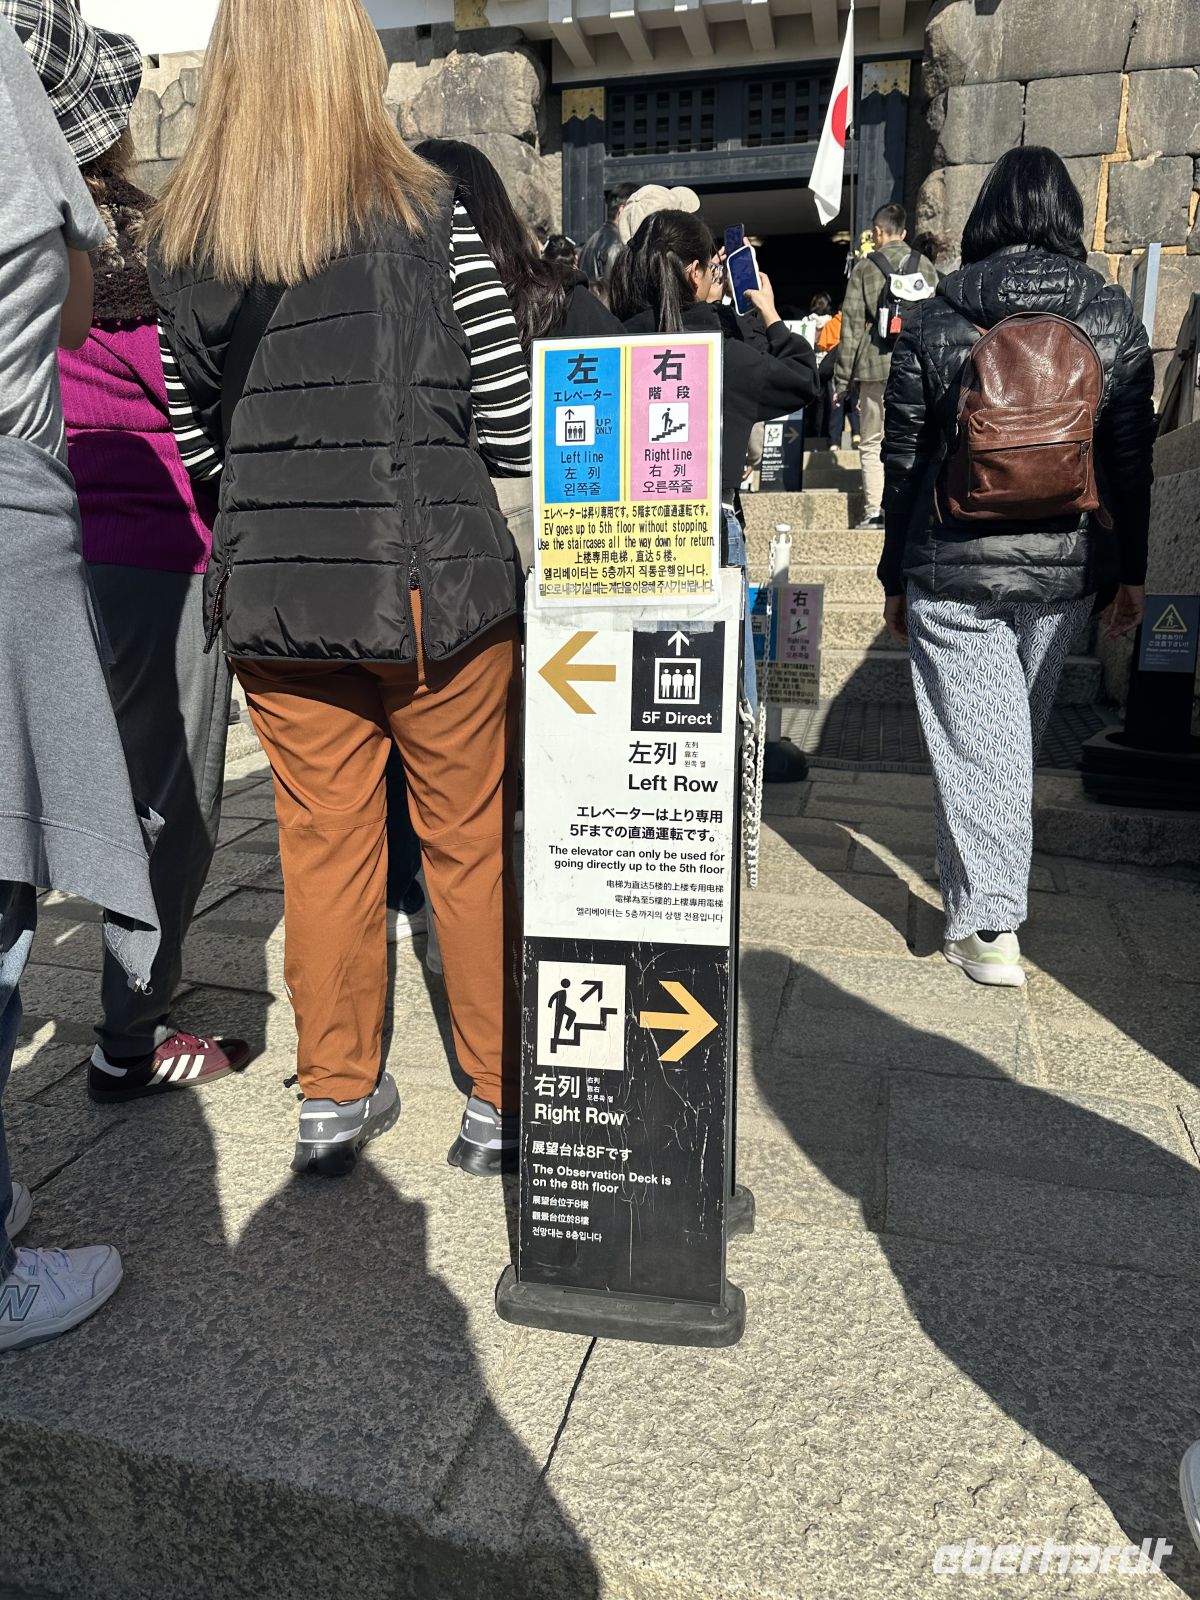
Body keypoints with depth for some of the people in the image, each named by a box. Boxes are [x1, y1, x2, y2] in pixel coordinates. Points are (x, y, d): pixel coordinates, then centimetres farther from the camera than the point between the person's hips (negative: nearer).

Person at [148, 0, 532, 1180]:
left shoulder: (176, 243, 5)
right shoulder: (424, 219, -6)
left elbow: (208, 427, 10)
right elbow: (515, 428, -5)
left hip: (269, 594, 4)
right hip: (433, 584, -3)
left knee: (321, 847, 13)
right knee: (471, 847, 8)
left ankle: (334, 1097, 26)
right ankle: (500, 1101, 21)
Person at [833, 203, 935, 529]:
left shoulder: (864, 269, 0)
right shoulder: (925, 266, 9)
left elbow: (851, 326, -3)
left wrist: (842, 379, 0)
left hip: (877, 367, -3)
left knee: (873, 443, 3)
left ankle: (874, 511, -4)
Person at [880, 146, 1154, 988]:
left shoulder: (935, 319, -2)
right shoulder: (1114, 314, 3)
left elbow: (905, 460, -1)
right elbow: (1131, 456, 4)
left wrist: (895, 577, 7)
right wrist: (1132, 571, 12)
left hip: (954, 568, -3)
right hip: (1068, 563, 3)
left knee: (974, 737, 1)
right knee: (1021, 729, 20)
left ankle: (989, 925, 1)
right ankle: (992, 883, 39)